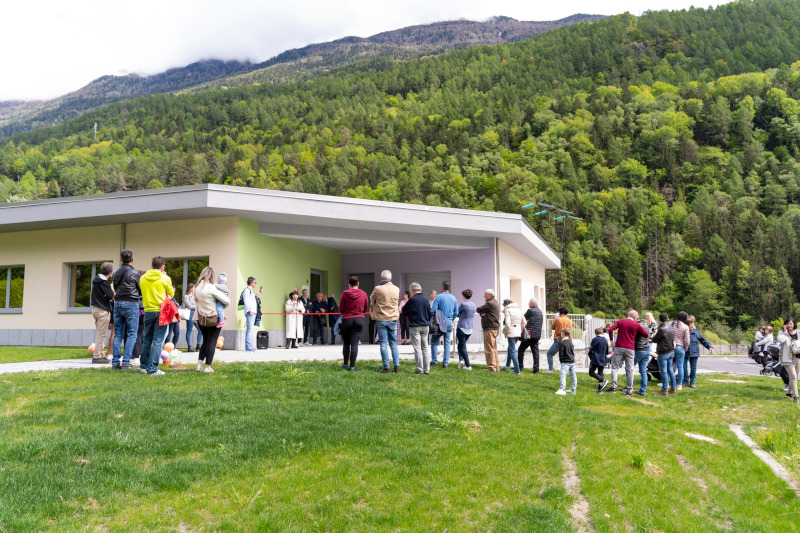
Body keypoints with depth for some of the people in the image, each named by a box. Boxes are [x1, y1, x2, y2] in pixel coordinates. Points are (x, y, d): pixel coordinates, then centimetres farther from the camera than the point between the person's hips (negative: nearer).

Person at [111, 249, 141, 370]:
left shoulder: (116, 273, 8)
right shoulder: (135, 273, -8)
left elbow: (115, 289, 13)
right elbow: (141, 290, 0)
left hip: (118, 303, 5)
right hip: (131, 304, -5)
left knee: (118, 334, 10)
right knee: (131, 334, -1)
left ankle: (115, 361, 8)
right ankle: (126, 362, -7)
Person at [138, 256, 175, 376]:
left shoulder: (142, 278, 4)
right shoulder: (165, 278, -6)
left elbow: (142, 291, 17)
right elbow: (171, 294, 5)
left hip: (148, 311, 4)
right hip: (161, 312, -4)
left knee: (147, 339, 17)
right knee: (157, 340, -3)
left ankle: (143, 366, 27)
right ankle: (152, 369, -6)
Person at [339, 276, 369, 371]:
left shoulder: (345, 294, -7)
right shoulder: (363, 294, -2)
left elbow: (341, 310, -2)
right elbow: (365, 309, 8)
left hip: (346, 320, -1)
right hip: (359, 320, 1)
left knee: (346, 343, 14)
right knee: (354, 343, 0)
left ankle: (346, 364, 21)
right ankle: (352, 366, -3)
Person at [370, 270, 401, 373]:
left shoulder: (378, 289, -10)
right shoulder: (396, 289, 2)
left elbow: (371, 301, 4)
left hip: (381, 319, -3)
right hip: (393, 318, 3)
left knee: (384, 344, 1)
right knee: (393, 343, 11)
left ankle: (386, 367, 0)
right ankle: (397, 366, 7)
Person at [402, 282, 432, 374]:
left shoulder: (412, 300, -13)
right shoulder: (426, 300, 6)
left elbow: (404, 311, -2)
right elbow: (429, 313, 14)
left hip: (415, 326, -6)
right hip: (425, 326, 6)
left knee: (417, 348, -2)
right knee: (425, 348, 10)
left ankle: (419, 369, -2)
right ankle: (427, 369, 10)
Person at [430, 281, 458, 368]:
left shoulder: (438, 297, -8)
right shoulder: (453, 298, 6)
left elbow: (433, 310, -12)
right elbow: (456, 312, 11)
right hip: (449, 323, 4)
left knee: (434, 341, 8)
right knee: (447, 343, 7)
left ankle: (434, 361, 5)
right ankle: (445, 363, 6)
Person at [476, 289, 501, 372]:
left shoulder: (490, 303, -14)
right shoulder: (495, 303, 21)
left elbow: (478, 310, -9)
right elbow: (482, 311, 17)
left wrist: (481, 312, 12)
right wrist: (482, 313, -5)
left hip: (490, 328, -11)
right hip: (494, 327, 11)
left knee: (489, 348, -8)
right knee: (493, 348, 13)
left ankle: (491, 367, -9)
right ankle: (496, 367, 16)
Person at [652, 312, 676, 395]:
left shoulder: (661, 329, -21)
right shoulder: (671, 328, 5)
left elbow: (654, 340, -12)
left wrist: (654, 334, 12)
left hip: (663, 353, -8)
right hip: (671, 351, 8)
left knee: (663, 371, -3)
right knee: (670, 370, 15)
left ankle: (664, 390, 1)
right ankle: (673, 389, 21)